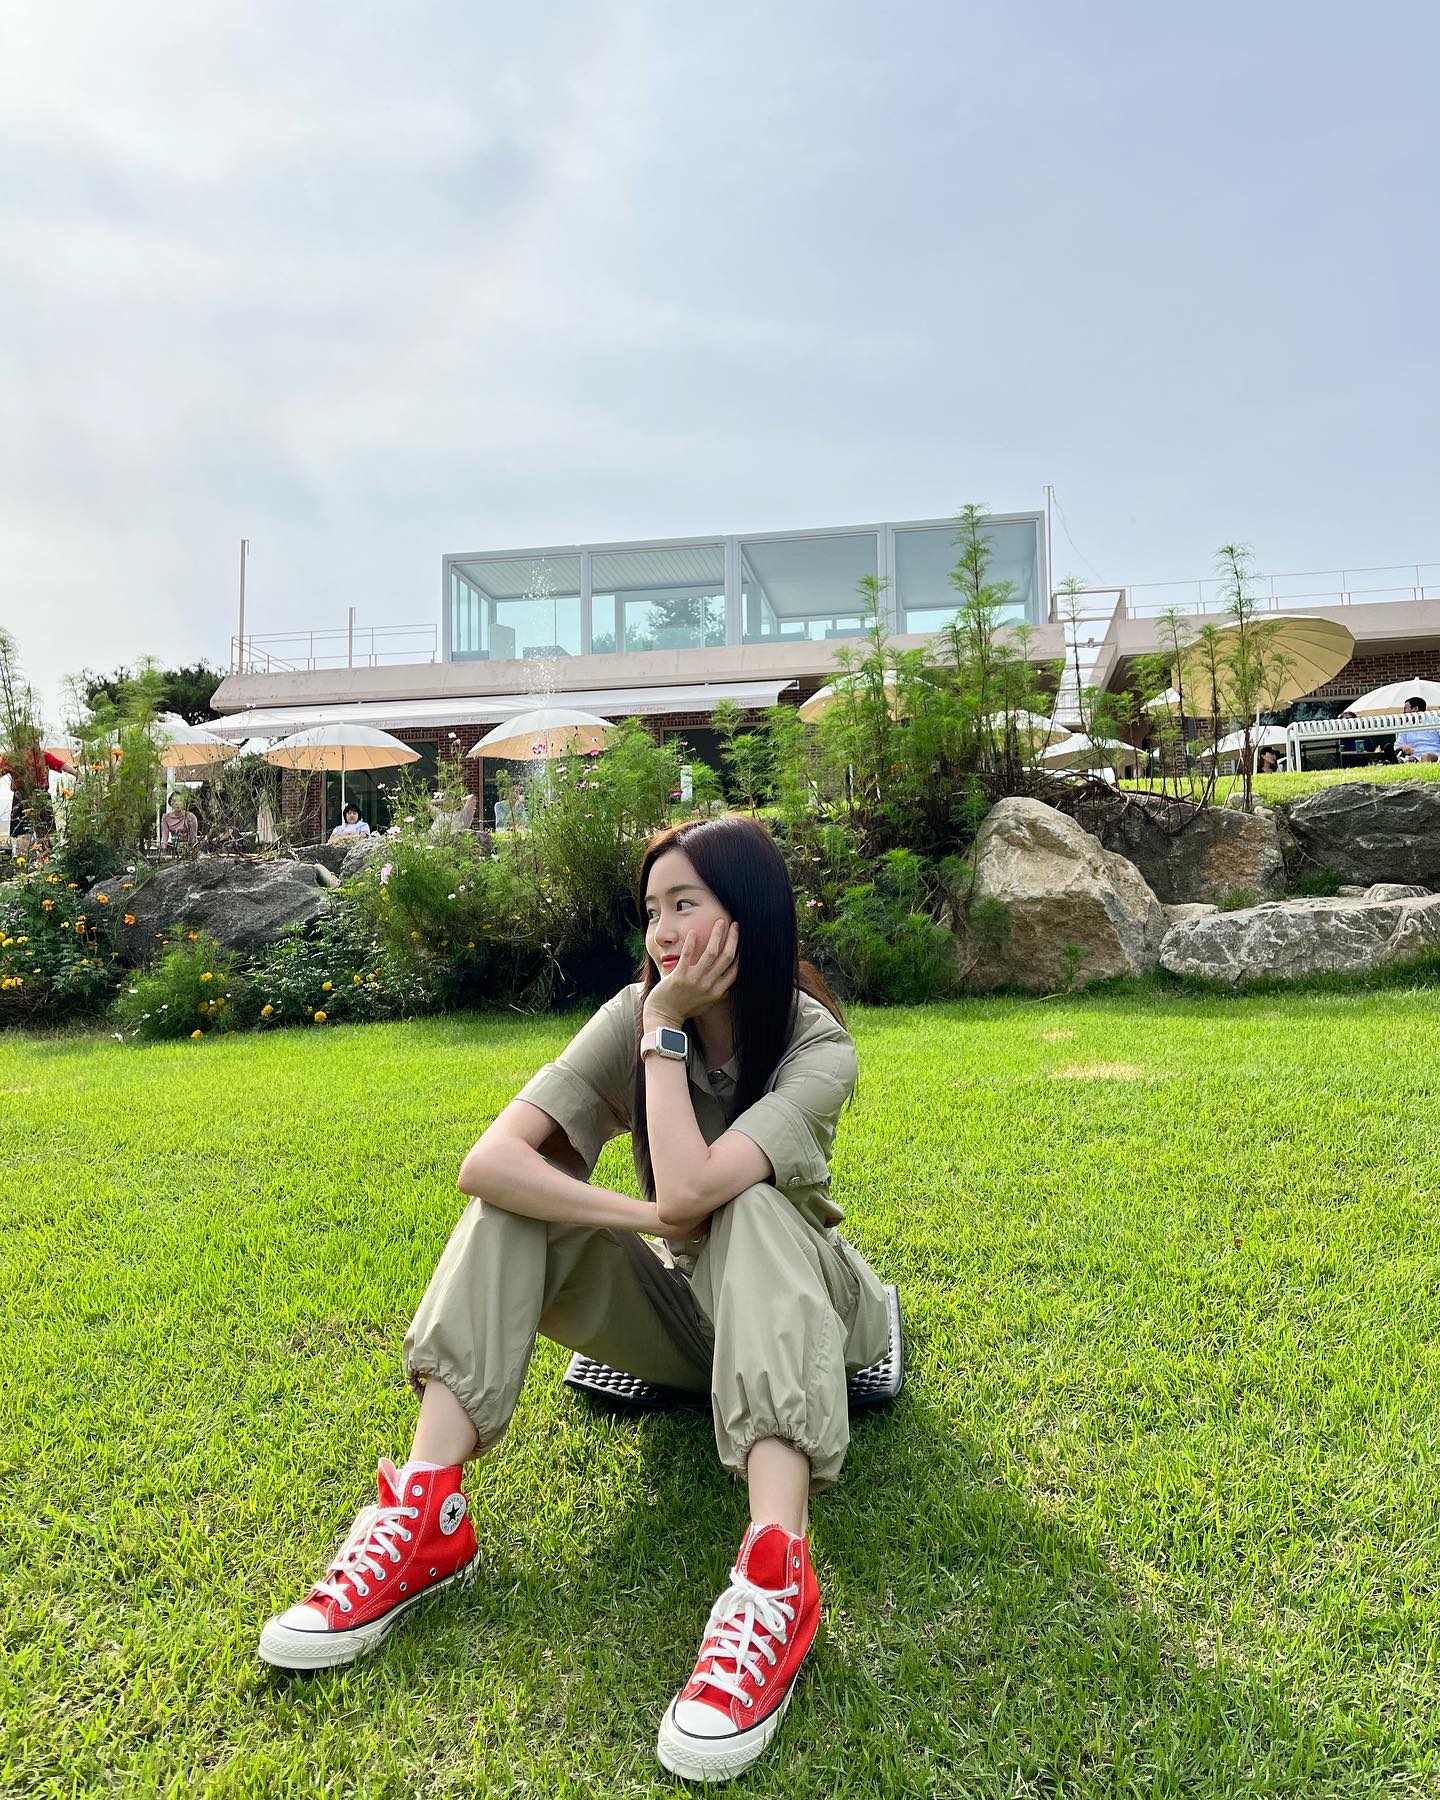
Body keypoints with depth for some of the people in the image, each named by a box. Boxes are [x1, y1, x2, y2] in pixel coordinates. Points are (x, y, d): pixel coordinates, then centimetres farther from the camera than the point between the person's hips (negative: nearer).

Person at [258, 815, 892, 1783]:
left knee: (742, 1201, -37)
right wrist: (649, 1218, -34)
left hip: (790, 1306, -3)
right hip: (686, 1307, 4)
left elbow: (688, 1192, -39)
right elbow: (486, 1163, -29)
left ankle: (777, 1568, -49)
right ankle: (429, 1513, -28)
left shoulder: (819, 1048, -23)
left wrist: (666, 1030, -31)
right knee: (519, 1191, -21)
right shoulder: (635, 1014, -15)